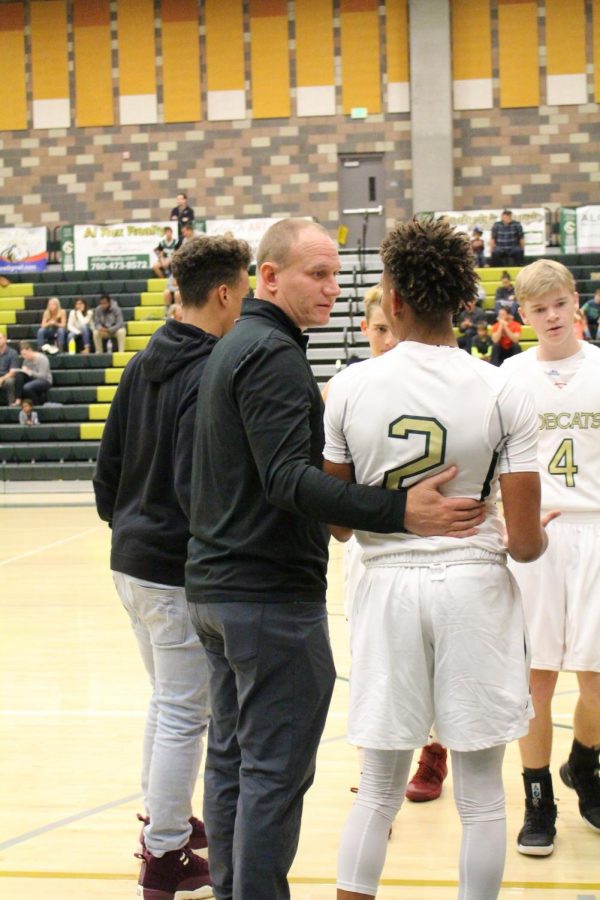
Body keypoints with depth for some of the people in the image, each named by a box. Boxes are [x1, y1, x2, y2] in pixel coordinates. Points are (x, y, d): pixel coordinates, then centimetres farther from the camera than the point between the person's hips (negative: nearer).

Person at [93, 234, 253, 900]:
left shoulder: (144, 364, 9)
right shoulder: (212, 373, -18)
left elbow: (108, 465, 13)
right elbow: (196, 487, -24)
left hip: (132, 561, 9)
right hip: (182, 571, -9)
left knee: (167, 700, 23)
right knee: (184, 713, 0)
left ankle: (167, 818, 34)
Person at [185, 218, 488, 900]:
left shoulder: (231, 349, 16)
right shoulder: (274, 354, -15)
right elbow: (289, 479, -25)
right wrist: (400, 511, -31)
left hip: (213, 586, 10)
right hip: (272, 594, -10)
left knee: (230, 759, 14)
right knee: (276, 771, -5)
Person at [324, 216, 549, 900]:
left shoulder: (350, 388, -4)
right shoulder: (502, 396, -8)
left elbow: (336, 522, 3)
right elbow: (525, 541, -9)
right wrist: (536, 539, 15)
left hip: (388, 586, 2)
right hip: (474, 587, -2)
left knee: (378, 787, 13)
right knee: (480, 794, 10)